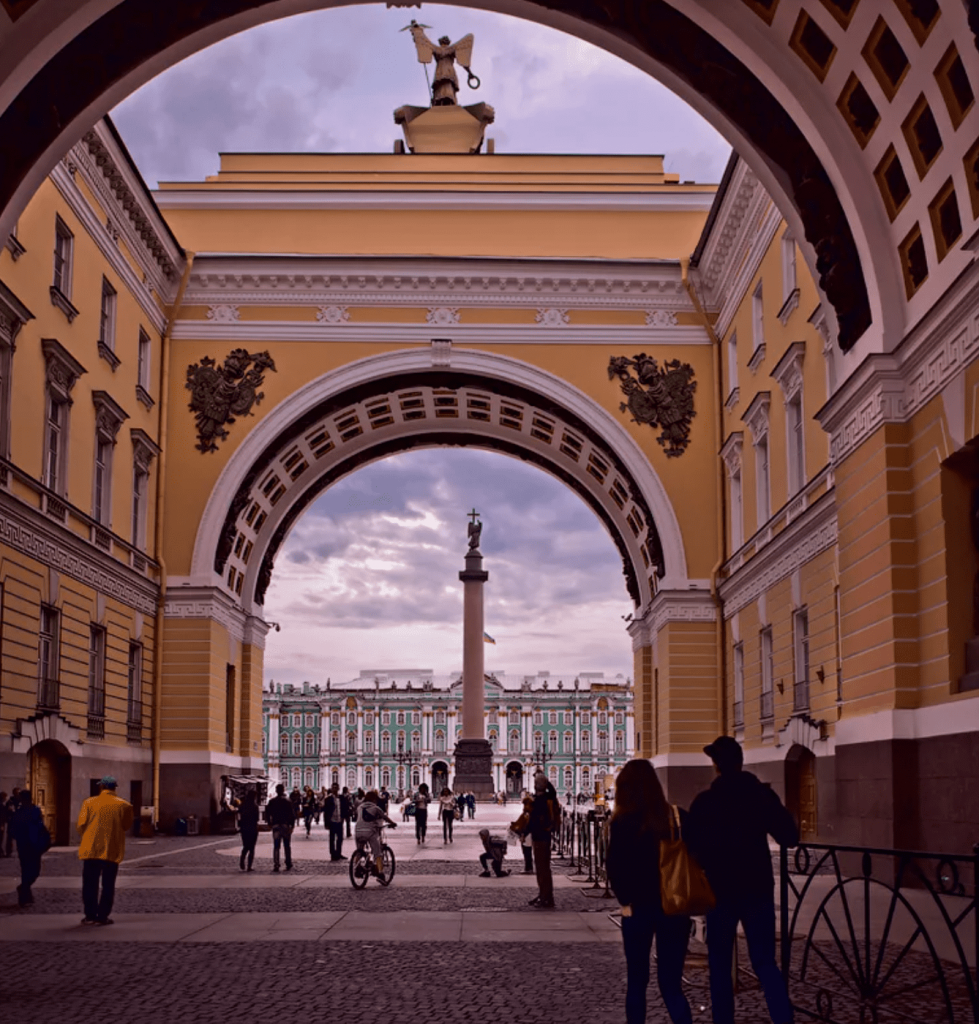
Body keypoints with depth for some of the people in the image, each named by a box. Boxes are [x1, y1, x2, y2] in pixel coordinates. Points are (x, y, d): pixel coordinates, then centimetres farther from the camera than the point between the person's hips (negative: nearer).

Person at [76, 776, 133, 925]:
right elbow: (127, 826, 7)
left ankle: (90, 915, 10)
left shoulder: (89, 802, -3)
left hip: (91, 849, 0)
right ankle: (103, 916, 3)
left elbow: (81, 825, -3)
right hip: (112, 851, 0)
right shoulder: (124, 805, -1)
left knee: (90, 885, 10)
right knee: (108, 885, 6)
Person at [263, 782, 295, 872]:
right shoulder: (288, 801, -4)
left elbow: (267, 813, 1)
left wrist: (270, 823, 11)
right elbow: (292, 814, -7)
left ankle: (275, 865, -6)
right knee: (287, 846, 9)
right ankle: (288, 865, 10)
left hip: (276, 825, 1)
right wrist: (292, 824, -1)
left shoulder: (272, 801, 2)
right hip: (286, 826, -1)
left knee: (276, 846, 3)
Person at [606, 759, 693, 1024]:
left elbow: (614, 867, -11)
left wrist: (625, 900, -1)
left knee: (637, 981, 15)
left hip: (639, 907, -2)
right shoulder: (677, 818, 0)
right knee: (671, 984, 7)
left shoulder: (622, 823, -9)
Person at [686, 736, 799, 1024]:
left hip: (721, 890, -2)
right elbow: (789, 837, -1)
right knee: (765, 962, 7)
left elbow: (691, 847, -4)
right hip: (758, 889, 2)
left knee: (720, 964, 10)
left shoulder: (705, 802, -7)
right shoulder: (763, 795, -3)